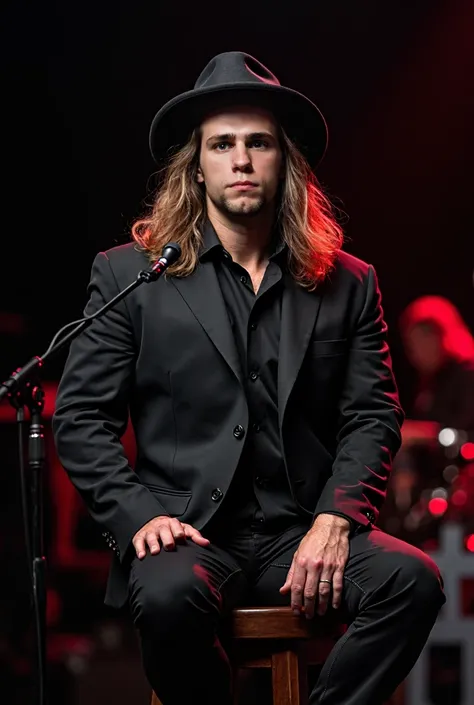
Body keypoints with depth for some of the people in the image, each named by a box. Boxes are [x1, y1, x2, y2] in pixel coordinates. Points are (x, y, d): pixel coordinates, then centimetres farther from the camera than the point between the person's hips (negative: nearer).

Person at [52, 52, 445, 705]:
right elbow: (80, 418, 4)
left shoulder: (348, 283, 12)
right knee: (170, 595, -36)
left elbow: (373, 417, 8)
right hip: (189, 532, -2)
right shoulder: (129, 274, 7)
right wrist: (138, 514, -12)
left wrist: (334, 521, -10)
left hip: (302, 531, 2)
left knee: (413, 579, -27)